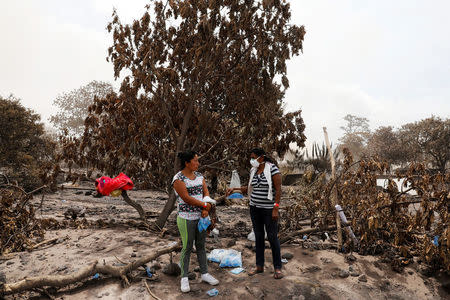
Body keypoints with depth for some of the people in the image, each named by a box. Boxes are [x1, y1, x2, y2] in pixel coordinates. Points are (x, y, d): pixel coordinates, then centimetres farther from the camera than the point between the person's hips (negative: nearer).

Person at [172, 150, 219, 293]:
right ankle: (184, 278, 18)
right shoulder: (178, 179, -13)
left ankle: (204, 274, 27)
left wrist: (206, 210, -12)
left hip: (201, 217, 6)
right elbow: (186, 198, -18)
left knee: (201, 246, 15)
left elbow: (206, 193, 4)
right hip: (186, 218, -6)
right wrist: (204, 205, -11)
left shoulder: (199, 176, 8)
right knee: (187, 248, 3)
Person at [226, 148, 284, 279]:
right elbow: (249, 188, 14)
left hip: (269, 209, -6)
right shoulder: (253, 170, 6)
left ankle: (277, 268, 16)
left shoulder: (273, 169, -13)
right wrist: (234, 189, 3)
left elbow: (278, 189, -14)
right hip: (255, 208, 6)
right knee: (258, 236, 13)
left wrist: (276, 209, -17)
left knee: (272, 237, 2)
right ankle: (259, 266, 25)